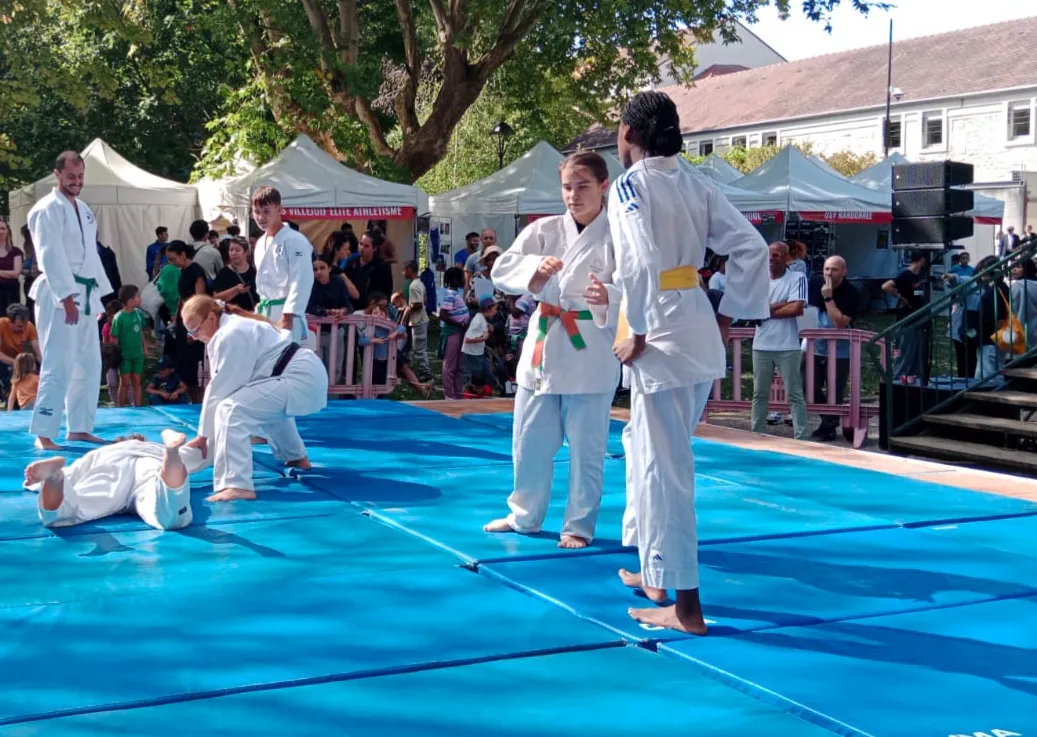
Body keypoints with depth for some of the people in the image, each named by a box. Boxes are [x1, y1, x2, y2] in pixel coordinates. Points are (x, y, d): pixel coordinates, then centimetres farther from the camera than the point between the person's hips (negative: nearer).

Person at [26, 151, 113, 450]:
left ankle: (79, 428, 22)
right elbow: (51, 256, -18)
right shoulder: (48, 209, -10)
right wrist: (67, 296, -24)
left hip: (85, 295, 9)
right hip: (58, 296, -9)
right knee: (59, 366, -12)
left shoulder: (84, 210, 17)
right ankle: (43, 434, -8)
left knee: (89, 365, 12)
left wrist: (98, 294, 18)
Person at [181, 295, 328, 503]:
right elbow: (220, 388, 18)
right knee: (268, 407, 41)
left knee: (231, 409, -24)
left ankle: (237, 485, -31)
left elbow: (221, 391, -14)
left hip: (300, 379, -11)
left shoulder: (231, 335, -16)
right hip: (309, 374, 11)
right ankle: (297, 458, 59)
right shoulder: (229, 330, 16)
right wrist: (205, 435, 15)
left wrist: (203, 435, -7)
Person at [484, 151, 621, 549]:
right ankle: (524, 515, 33)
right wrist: (534, 267, -20)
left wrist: (610, 299, -32)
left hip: (591, 352, -4)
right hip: (543, 345, 4)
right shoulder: (543, 230, 3)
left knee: (586, 447, 5)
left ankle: (579, 525, 21)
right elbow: (501, 270, -2)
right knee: (530, 440, 15)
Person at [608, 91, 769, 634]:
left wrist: (637, 335, -12)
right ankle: (656, 571, 34)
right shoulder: (696, 184, 11)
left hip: (662, 334, -8)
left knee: (665, 466, -1)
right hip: (701, 334, 8)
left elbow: (642, 264, -23)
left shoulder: (630, 186, -10)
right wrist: (727, 315, 11)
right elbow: (751, 248, 7)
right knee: (645, 447, 23)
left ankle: (686, 606, 4)